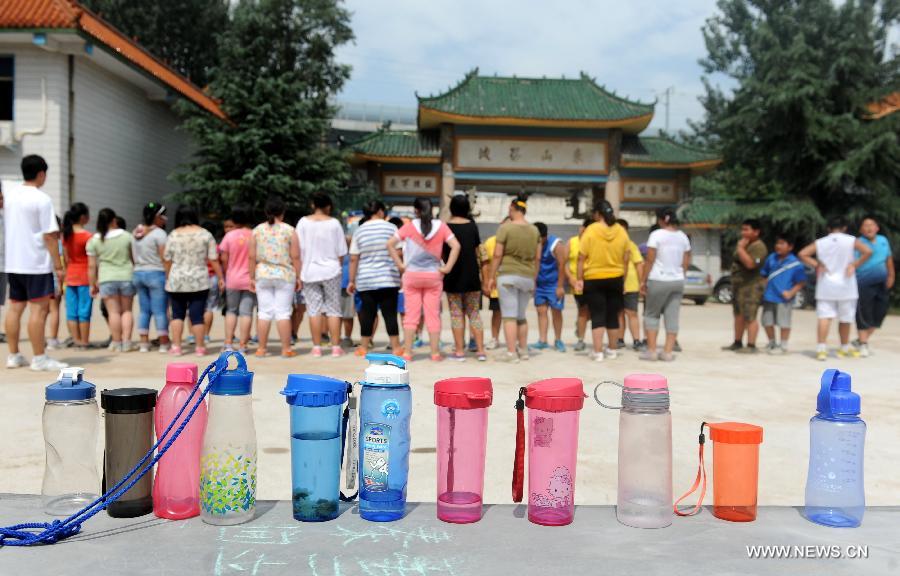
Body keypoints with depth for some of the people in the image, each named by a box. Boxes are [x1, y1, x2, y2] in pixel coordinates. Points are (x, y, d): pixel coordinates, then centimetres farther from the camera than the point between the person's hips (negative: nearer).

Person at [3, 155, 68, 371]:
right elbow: (50, 236, -15)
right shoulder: (42, 199, -13)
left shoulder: (8, 193, 7)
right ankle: (39, 358, -2)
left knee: (15, 307, 12)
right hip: (36, 264, -7)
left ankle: (13, 355, 17)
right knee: (39, 309, -4)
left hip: (12, 263, 7)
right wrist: (58, 266, -12)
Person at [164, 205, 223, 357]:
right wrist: (220, 278, 4)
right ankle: (200, 347, 7)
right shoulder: (205, 234, -1)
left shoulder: (173, 235, 1)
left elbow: (167, 260, 4)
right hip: (199, 282, -1)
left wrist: (167, 279, 16)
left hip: (176, 282, 1)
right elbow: (214, 260, -3)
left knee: (177, 314, 11)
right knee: (197, 315, 2)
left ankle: (176, 346, 8)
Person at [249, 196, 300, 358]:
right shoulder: (289, 230, -4)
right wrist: (298, 277, 3)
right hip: (285, 275, -2)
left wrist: (252, 278, 8)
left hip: (263, 276, 2)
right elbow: (295, 257, -5)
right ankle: (286, 349, 3)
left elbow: (252, 257, 2)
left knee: (264, 312, 7)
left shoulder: (257, 230, 3)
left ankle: (261, 349, 10)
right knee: (283, 312, 1)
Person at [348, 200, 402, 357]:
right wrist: (401, 273, 7)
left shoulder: (358, 231, 4)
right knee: (390, 313, 1)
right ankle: (396, 347, 2)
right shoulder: (391, 228, -1)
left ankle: (364, 347, 13)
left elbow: (353, 259, 3)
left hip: (365, 280, 2)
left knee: (367, 313, 8)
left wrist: (352, 281, 8)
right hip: (388, 279, -2)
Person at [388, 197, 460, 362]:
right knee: (433, 315, 6)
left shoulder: (410, 226, -3)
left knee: (411, 314, 5)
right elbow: (456, 246, -9)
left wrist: (400, 265, -4)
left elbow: (390, 244, -9)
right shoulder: (441, 226, -1)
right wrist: (447, 267, -5)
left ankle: (407, 352, 6)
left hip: (412, 275, 0)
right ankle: (435, 353, 8)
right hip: (433, 275, 1)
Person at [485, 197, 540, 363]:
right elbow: (538, 258, 10)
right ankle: (523, 350, 22)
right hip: (528, 277, 5)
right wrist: (534, 279, 19)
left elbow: (497, 255, -8)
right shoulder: (534, 230, 8)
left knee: (509, 316, -3)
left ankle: (511, 352, -6)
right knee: (521, 316, 16)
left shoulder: (505, 228, -7)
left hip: (508, 275, -5)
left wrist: (491, 276, -1)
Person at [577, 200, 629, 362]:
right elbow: (625, 259, 5)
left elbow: (582, 258, -10)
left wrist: (580, 279, -3)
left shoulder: (591, 230, -10)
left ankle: (598, 352, -4)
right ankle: (612, 350, 22)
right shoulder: (621, 231, 0)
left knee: (597, 316, 0)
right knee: (612, 316, 13)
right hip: (615, 279, 3)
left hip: (593, 280, -3)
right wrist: (624, 280, 13)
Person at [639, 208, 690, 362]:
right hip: (678, 281, 5)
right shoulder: (683, 236, 8)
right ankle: (668, 352, 6)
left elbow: (650, 261, -11)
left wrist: (643, 280, -6)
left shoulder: (656, 235, -9)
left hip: (658, 280, -5)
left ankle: (651, 350, 5)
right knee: (672, 317, 5)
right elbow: (686, 262, 9)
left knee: (651, 314, 7)